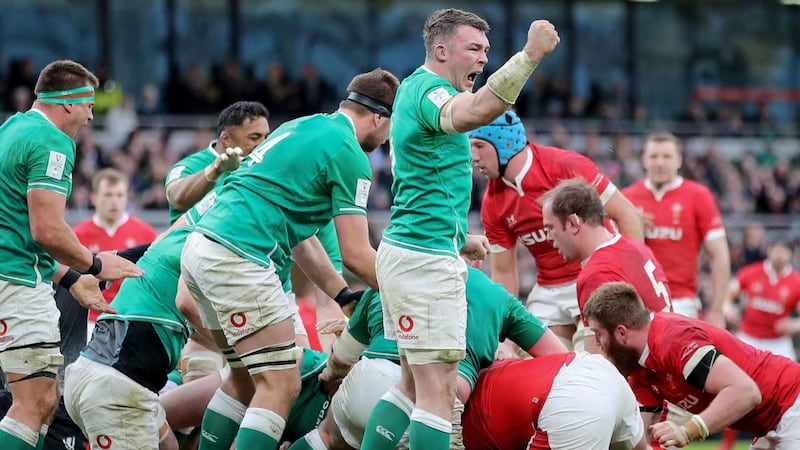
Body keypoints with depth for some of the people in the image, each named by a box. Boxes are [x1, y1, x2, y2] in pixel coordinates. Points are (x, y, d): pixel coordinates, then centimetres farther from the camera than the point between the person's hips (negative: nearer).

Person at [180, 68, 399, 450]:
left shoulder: (303, 126, 22)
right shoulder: (348, 155, -5)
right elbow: (356, 255, -6)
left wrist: (342, 295, 26)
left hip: (200, 248, 10)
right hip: (239, 260, -10)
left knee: (245, 377, 20)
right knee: (281, 386, -8)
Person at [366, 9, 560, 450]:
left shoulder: (415, 89, 18)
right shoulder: (428, 91, -14)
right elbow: (476, 112, -40)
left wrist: (457, 240, 28)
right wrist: (530, 54, -42)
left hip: (404, 249, 11)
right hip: (427, 261, -11)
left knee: (413, 385, 15)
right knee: (438, 393, -10)